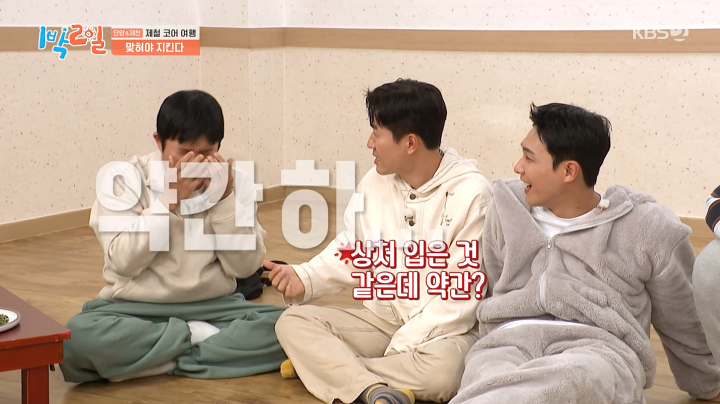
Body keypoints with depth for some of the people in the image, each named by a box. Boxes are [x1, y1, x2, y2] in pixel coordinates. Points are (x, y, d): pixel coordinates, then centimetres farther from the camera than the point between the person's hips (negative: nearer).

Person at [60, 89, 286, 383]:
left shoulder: (235, 182, 2)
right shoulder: (124, 178, -5)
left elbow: (246, 266, -3)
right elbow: (123, 262, -13)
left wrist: (224, 198, -13)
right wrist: (170, 199, -19)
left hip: (213, 308, 2)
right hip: (136, 311, -2)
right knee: (78, 337, -33)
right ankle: (201, 337, -16)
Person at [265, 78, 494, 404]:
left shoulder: (470, 193, -15)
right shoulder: (374, 183, 3)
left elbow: (464, 290, -16)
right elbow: (352, 252, 13)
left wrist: (405, 344, -20)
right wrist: (305, 278, -5)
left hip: (442, 329, -5)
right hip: (382, 317, 6)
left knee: (442, 369, -38)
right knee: (293, 322, -13)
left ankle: (322, 363, -22)